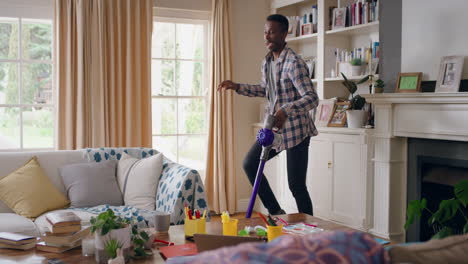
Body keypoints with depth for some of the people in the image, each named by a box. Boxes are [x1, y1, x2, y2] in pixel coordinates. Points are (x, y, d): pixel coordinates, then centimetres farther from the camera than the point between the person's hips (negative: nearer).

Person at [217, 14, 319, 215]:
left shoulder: (294, 63, -19)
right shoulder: (266, 62, 8)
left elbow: (312, 98, -27)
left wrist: (286, 110, -43)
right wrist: (237, 87, 17)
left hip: (296, 130, -9)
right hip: (274, 128, 9)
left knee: (296, 186, -5)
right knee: (250, 163, 11)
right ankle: (276, 212, 23)